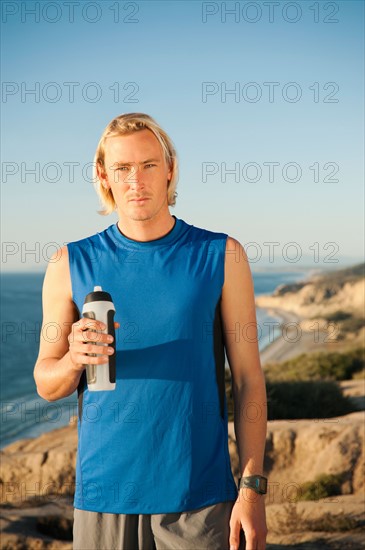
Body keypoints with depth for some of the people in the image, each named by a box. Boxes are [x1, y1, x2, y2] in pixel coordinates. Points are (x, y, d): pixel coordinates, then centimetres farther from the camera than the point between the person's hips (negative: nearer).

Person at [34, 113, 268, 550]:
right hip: (104, 495, 1)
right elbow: (46, 385, 6)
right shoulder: (71, 264, 3)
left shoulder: (221, 256, 1)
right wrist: (75, 359, -16)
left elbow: (248, 378, 0)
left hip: (201, 497, -1)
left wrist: (252, 486, -7)